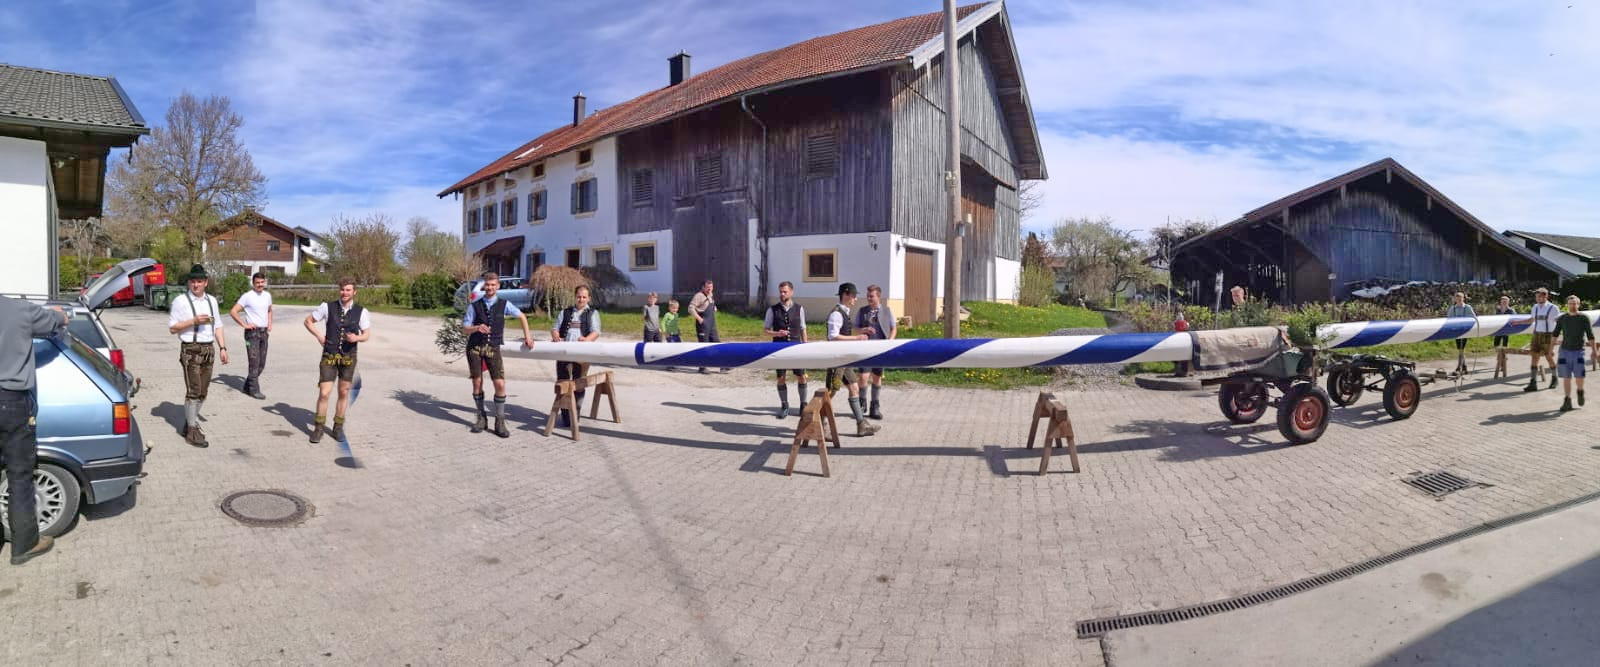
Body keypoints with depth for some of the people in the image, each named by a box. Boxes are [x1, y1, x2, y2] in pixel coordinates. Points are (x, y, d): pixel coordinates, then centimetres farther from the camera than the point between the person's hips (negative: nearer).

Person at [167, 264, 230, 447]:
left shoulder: (212, 301, 12)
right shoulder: (181, 301, -5)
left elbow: (218, 326, 15)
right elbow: (172, 328, -6)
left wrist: (222, 347, 7)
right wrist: (194, 321, -18)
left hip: (208, 350, 6)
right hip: (190, 350, -6)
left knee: (202, 391, 12)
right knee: (193, 391, -8)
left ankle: (189, 425, 25)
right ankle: (192, 432, -2)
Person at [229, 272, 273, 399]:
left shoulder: (268, 295, 10)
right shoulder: (247, 296, -8)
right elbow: (233, 312, -11)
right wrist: (244, 325, -13)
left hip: (264, 332, 6)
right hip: (252, 332, -6)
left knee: (261, 364, 10)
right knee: (254, 363, -7)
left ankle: (247, 386, 25)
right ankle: (254, 390, -1)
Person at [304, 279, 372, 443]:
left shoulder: (361, 311, -2)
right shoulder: (328, 307, -4)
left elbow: (367, 334, 1)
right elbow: (308, 320, 9)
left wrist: (356, 338, -20)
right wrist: (319, 336, -4)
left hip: (348, 357, 1)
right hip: (329, 356, -1)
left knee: (344, 393, 11)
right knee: (324, 393, -4)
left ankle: (338, 427, 25)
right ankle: (319, 427, 13)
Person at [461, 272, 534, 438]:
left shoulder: (504, 304, 4)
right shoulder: (474, 306, 3)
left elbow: (522, 316, 17)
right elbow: (464, 329, 2)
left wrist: (527, 336, 11)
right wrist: (477, 328, -18)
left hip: (493, 348, 0)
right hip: (475, 348, 1)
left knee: (500, 384, -9)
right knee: (477, 383, 4)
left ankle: (500, 422, 1)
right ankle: (481, 418, 20)